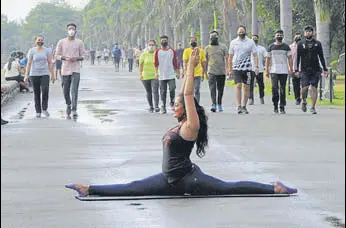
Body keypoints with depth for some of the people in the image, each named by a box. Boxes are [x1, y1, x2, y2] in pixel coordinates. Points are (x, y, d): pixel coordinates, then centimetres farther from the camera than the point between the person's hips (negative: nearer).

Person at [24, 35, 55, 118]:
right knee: (36, 93, 1)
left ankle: (44, 109, -6)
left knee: (45, 90, -19)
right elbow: (29, 63, 0)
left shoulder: (47, 50, 5)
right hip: (34, 74, 0)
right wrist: (26, 75, -6)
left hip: (44, 74, 0)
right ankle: (38, 111, 9)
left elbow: (50, 63, 6)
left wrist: (52, 75, 3)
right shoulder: (32, 51, 1)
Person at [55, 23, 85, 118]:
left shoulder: (79, 43, 5)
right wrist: (65, 57, -14)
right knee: (66, 91, 8)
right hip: (65, 69, 1)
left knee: (74, 90, -13)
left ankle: (74, 110, -13)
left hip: (76, 70, -1)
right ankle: (68, 105, 35)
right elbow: (57, 56, 6)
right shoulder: (61, 42, 4)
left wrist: (76, 58, -13)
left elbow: (82, 56, 8)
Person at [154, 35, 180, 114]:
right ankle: (163, 106, 9)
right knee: (163, 92, 2)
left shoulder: (172, 51, 7)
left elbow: (175, 62, 10)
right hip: (162, 76, 0)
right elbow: (156, 62, 0)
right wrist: (156, 72, -12)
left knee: (172, 89, -12)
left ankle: (172, 103, 9)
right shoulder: (158, 51, 3)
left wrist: (177, 72, 7)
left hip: (171, 75, 0)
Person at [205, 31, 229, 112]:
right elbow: (205, 61, 12)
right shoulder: (207, 48, 9)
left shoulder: (223, 47, 8)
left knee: (220, 89, 8)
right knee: (212, 89, -14)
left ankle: (219, 104, 21)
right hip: (211, 72, -1)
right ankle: (213, 104, -21)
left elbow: (226, 58, 3)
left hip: (222, 72, 1)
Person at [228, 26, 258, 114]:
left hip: (247, 68, 0)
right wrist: (230, 70, 9)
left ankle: (244, 106, 13)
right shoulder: (233, 42, 7)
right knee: (238, 86, -13)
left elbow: (255, 55, 3)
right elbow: (230, 57, 12)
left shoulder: (250, 42, 4)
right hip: (236, 68, 0)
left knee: (246, 87, 3)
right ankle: (239, 106, -15)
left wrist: (256, 66, -9)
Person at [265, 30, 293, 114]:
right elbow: (268, 59, 11)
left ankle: (282, 107, 5)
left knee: (283, 89, 1)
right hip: (274, 71, 0)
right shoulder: (271, 47, 8)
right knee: (274, 88, -11)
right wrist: (267, 70, 6)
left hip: (284, 71, 0)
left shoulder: (286, 47, 7)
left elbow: (290, 59, 4)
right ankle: (275, 105, 2)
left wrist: (291, 69, -7)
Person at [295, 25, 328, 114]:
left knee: (314, 88, -3)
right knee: (305, 88, -11)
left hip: (315, 70, 1)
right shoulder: (301, 44, 6)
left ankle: (313, 107, 3)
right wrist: (296, 70, -2)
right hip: (304, 70, -1)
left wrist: (325, 69, 6)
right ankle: (304, 101, 17)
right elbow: (298, 57, 6)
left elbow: (321, 57, 11)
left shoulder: (317, 44, 8)